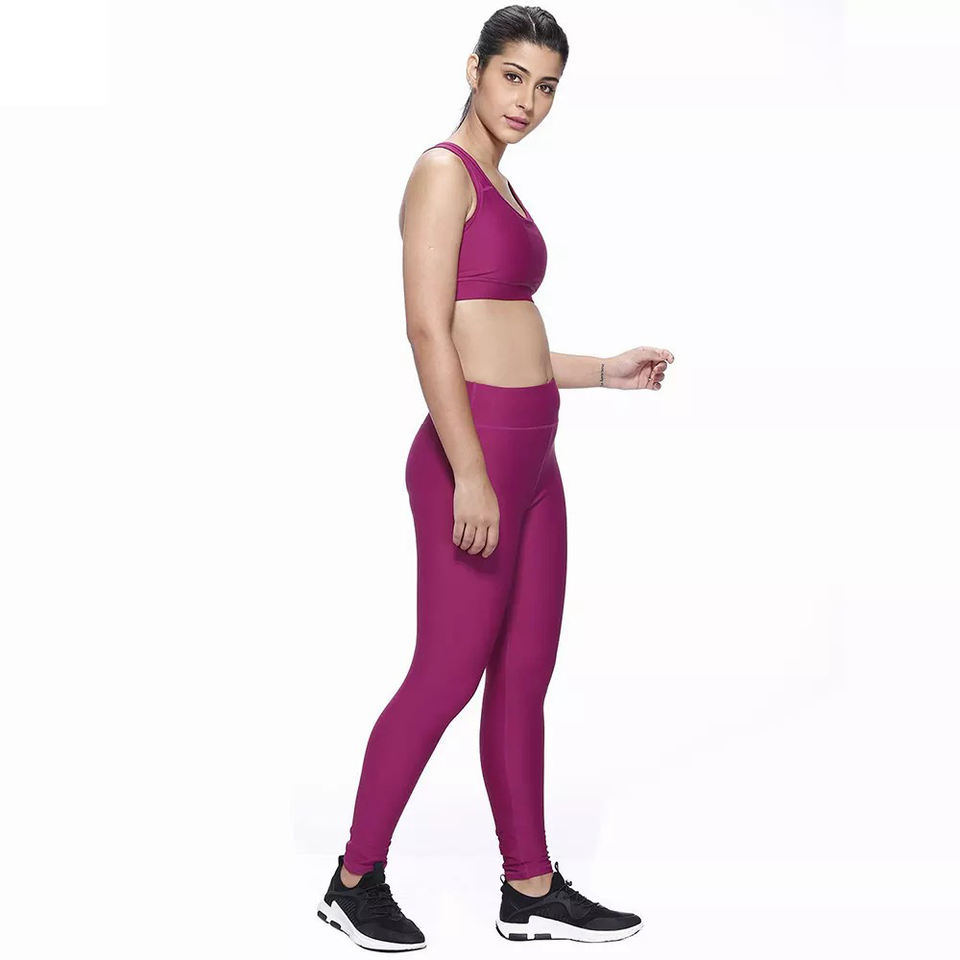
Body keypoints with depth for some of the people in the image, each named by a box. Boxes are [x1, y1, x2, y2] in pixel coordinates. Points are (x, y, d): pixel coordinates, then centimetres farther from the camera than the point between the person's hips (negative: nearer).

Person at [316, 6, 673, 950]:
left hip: (529, 454, 9)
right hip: (474, 451, -9)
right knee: (447, 675, -2)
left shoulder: (498, 186, 18)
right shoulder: (444, 171, -9)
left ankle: (531, 889, 22)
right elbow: (430, 333, -17)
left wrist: (603, 371, 20)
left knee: (525, 676, 12)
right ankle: (355, 882, 13)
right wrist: (470, 474, -21)